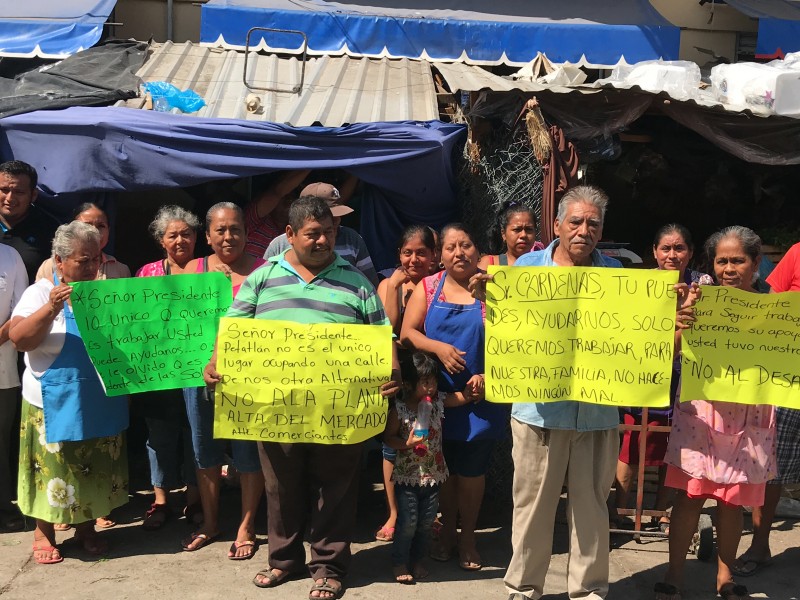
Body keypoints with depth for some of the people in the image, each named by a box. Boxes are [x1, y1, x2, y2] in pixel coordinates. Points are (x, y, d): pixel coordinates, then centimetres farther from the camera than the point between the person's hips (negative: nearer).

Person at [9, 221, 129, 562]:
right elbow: (19, 339, -18)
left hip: (102, 404, 4)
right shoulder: (41, 292, -5)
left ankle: (86, 527, 30)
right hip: (56, 404, -4)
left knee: (96, 469, 13)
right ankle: (43, 533, 23)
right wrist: (51, 309, -28)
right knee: (53, 469, 6)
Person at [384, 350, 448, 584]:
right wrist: (407, 444, -21)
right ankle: (399, 563, 16)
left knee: (426, 522, 11)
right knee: (408, 523, -1)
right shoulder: (399, 409, -12)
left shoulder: (438, 401, -1)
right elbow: (388, 437, -5)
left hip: (433, 474, 4)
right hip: (408, 475, -4)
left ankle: (418, 560, 28)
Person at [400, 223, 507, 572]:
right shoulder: (428, 287, 4)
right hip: (438, 397, 2)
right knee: (444, 467, 12)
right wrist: (438, 347, -17)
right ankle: (447, 530, 32)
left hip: (480, 397, -2)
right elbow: (407, 333, -2)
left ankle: (467, 536, 26)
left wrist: (488, 376, -15)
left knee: (472, 469, 7)